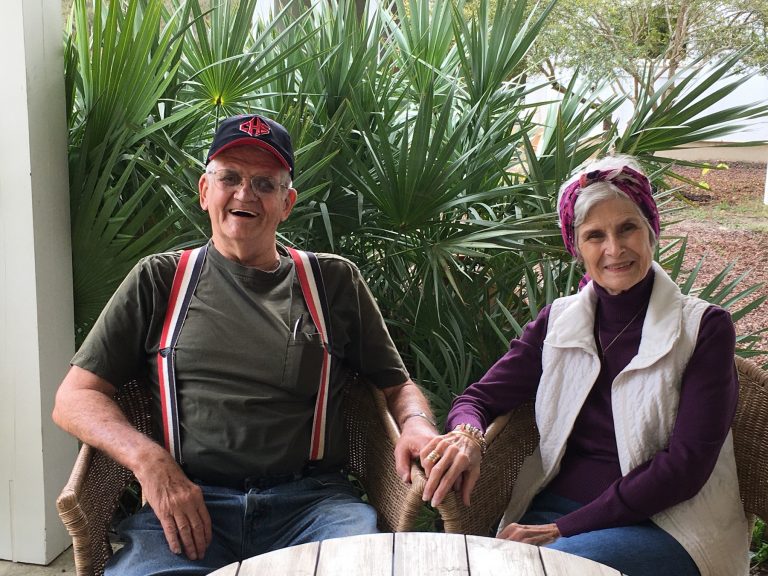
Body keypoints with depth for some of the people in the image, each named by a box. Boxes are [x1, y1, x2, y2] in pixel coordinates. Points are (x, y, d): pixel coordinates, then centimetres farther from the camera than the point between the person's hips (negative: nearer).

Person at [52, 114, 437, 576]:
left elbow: (398, 385, 19)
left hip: (312, 498, 1)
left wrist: (418, 425, -6)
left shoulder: (334, 281, 15)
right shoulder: (159, 280, 14)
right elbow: (74, 397, 10)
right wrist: (148, 460, -8)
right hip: (190, 503, 0)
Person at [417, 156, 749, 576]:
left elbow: (686, 465, -10)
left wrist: (565, 528, -16)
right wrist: (466, 434, -19)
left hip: (669, 523, -3)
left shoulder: (704, 328, -3)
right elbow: (480, 397, 7)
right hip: (554, 504, 3)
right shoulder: (557, 321, 8)